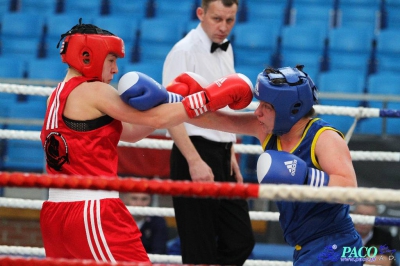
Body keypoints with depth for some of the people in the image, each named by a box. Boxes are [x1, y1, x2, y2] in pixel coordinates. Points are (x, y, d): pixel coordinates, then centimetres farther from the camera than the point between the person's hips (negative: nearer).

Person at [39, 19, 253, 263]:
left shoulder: (59, 95, 17)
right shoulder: (93, 91, -8)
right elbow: (155, 119, -7)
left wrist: (165, 100, 0)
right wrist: (213, 98, -3)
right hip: (93, 213, -9)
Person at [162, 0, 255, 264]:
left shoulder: (226, 49, 13)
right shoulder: (185, 51, -12)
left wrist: (231, 153, 18)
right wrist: (195, 161, -24)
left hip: (222, 156, 8)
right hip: (196, 154, -8)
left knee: (241, 241, 7)